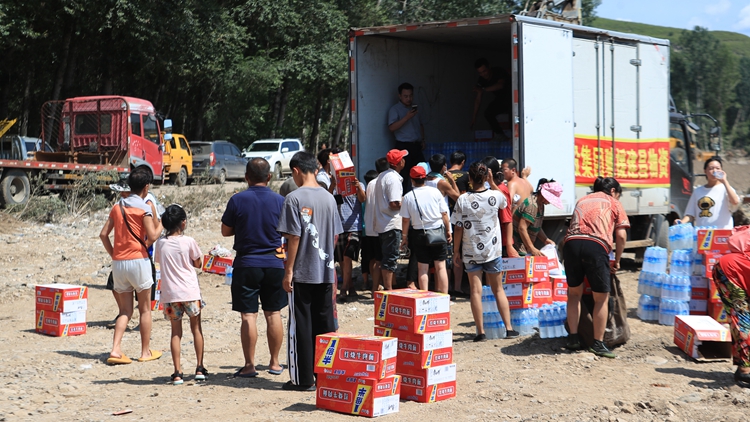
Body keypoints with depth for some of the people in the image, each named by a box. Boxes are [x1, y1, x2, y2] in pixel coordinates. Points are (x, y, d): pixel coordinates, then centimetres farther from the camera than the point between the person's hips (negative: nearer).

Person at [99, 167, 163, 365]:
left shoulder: (117, 206, 9)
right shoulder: (144, 207, -8)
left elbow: (103, 234, 7)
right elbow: (152, 236, -14)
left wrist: (113, 254, 13)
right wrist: (160, 224, 5)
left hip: (118, 262, 5)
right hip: (138, 261, -5)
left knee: (125, 310, 11)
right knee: (145, 309, 9)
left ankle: (116, 350, -4)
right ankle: (146, 352, 15)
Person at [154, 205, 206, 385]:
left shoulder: (160, 243, -1)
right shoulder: (189, 242, -9)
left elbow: (158, 261, 11)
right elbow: (197, 264, 2)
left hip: (170, 294, 2)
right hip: (190, 291, -2)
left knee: (176, 332, 8)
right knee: (196, 328, 13)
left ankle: (177, 372, 4)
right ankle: (199, 368, 14)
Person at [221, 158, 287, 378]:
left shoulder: (237, 200, -8)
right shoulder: (279, 200, -2)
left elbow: (225, 231, 0)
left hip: (246, 263, -2)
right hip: (274, 263, 2)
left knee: (248, 316, 1)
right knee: (273, 314, 11)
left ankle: (249, 365, 3)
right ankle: (274, 363, 18)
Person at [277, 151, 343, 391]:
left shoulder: (294, 198, -11)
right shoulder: (329, 198, 6)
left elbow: (294, 237, -13)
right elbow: (335, 236, 11)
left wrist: (288, 271, -8)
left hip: (302, 272, -5)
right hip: (326, 272, 6)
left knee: (301, 326, 1)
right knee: (325, 324, 11)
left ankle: (303, 379, 4)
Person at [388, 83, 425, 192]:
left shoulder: (414, 108, 19)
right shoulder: (394, 109, -3)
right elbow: (392, 127, -17)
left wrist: (422, 140, 17)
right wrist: (407, 117, -22)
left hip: (416, 145, 6)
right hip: (403, 146, -6)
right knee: (403, 176, -9)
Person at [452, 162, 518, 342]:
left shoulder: (463, 200, -11)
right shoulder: (495, 196, -7)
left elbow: (459, 229, -8)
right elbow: (504, 203, 19)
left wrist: (456, 251, 3)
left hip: (471, 251, -1)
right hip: (493, 250, 2)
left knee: (476, 291, 3)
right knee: (498, 289, 13)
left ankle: (481, 332, 2)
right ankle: (509, 328, 12)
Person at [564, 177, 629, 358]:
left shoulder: (582, 200, 32)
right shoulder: (614, 203, 20)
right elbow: (621, 235, 11)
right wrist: (617, 261, 20)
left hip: (571, 243, 4)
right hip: (596, 245, -4)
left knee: (574, 293, 20)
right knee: (601, 297, 9)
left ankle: (573, 338, 20)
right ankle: (598, 344, 11)